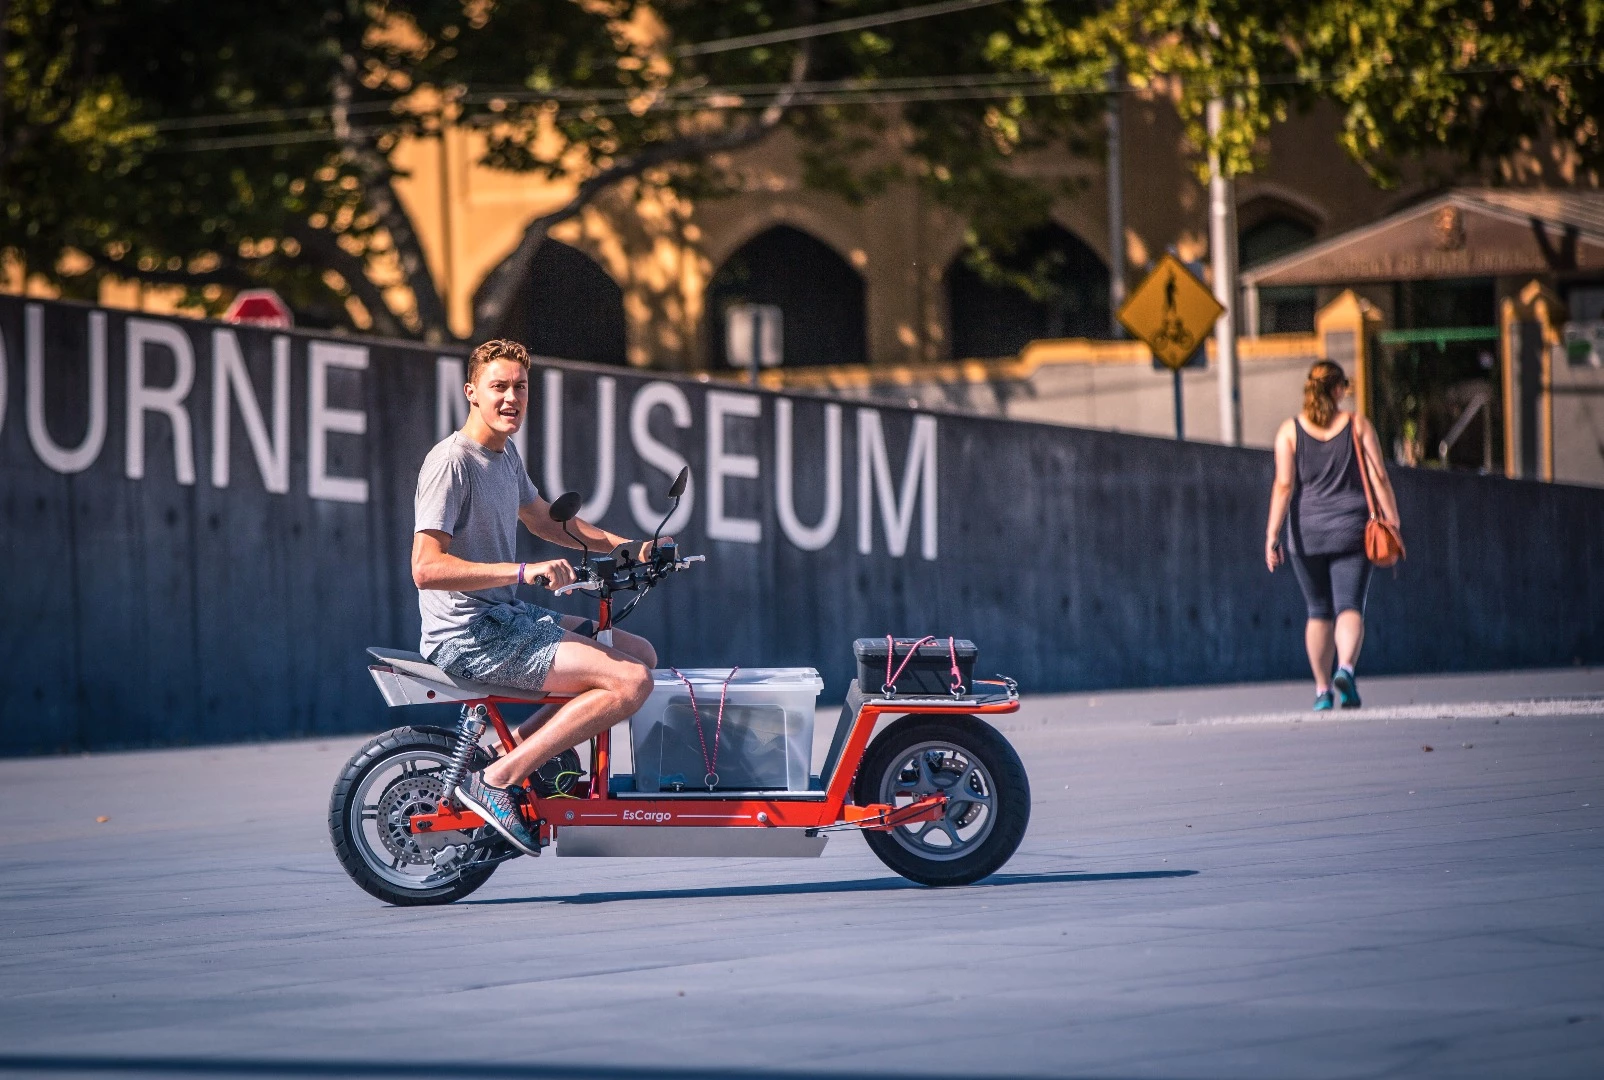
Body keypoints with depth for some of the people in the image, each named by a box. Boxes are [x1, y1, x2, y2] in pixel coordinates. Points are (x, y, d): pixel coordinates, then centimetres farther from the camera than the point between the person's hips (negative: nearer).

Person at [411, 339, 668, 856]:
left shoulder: (505, 453, 13)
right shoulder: (451, 461, -16)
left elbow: (543, 520, 31)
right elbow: (426, 568, -25)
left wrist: (622, 545, 19)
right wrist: (523, 572, -31)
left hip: (509, 616, 10)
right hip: (469, 635, -10)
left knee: (641, 654, 15)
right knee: (631, 682, -18)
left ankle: (519, 744, 12)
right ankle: (496, 780, -16)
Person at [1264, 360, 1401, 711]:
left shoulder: (1290, 430, 1)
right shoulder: (1358, 425, 1)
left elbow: (1284, 485, -6)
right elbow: (1379, 478, -3)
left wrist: (1272, 534, -7)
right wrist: (1392, 523, 1)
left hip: (1307, 530, 1)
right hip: (1350, 526, -1)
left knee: (1318, 612, 12)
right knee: (1350, 606, -5)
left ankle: (1322, 690, 13)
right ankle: (1346, 668, -30)